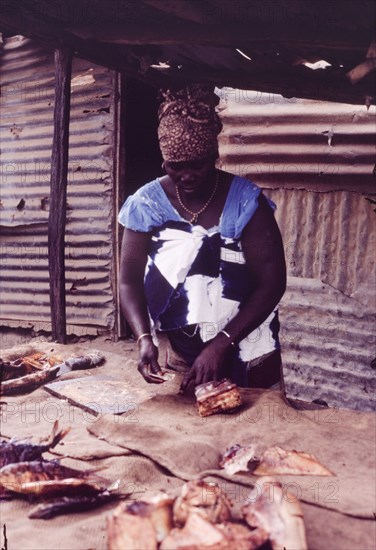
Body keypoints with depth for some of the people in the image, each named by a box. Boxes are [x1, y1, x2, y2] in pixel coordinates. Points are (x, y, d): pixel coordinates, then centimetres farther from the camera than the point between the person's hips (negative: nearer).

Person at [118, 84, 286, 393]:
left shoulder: (246, 202, -13)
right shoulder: (147, 203, -7)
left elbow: (271, 283, -16)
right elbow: (130, 281, -7)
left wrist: (220, 344, -26)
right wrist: (144, 338, -25)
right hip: (181, 357, 2)